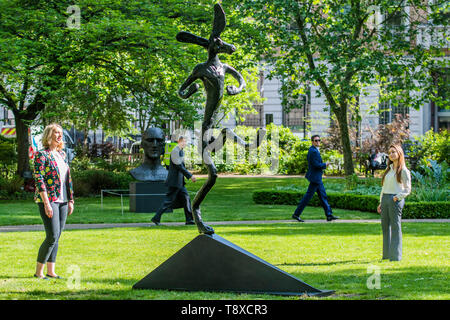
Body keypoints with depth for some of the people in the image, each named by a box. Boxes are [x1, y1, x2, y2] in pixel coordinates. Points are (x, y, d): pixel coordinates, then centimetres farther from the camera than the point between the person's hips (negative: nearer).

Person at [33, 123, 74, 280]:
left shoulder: (62, 154, 14)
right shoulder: (41, 155, -8)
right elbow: (39, 180, -13)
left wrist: (70, 200, 14)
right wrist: (46, 203, -19)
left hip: (62, 200, 7)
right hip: (48, 200, -7)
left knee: (57, 237, 7)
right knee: (52, 236, -12)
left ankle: (51, 271, 12)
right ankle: (38, 271, -2)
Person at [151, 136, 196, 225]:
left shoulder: (181, 151, 14)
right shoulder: (175, 151, -17)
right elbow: (179, 166, -22)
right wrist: (190, 176, -22)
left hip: (180, 181, 10)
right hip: (174, 181, -10)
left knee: (186, 198, 6)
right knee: (169, 200, -6)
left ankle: (189, 219, 7)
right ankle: (156, 218, 0)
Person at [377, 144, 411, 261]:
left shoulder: (403, 170, -2)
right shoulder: (389, 169, 19)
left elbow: (407, 189, -4)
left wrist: (397, 197, -15)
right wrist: (381, 203, 16)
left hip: (395, 200, -7)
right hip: (385, 199, 7)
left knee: (395, 227, -6)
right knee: (385, 227, 8)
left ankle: (396, 255, -4)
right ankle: (386, 254, 14)